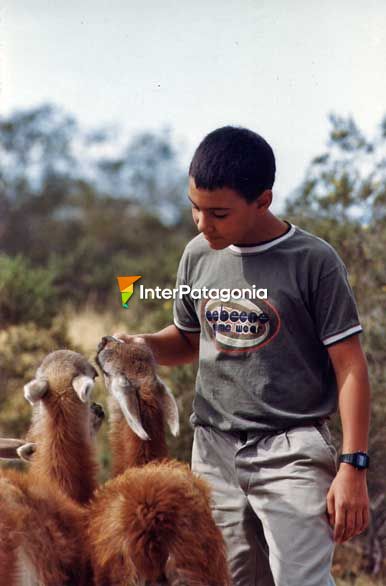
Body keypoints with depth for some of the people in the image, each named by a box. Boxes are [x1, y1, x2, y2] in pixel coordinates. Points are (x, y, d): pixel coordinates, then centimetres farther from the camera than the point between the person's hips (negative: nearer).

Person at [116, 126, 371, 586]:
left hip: (292, 449, -5)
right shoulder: (198, 256, 7)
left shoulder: (313, 262, -8)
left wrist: (353, 466, -13)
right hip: (214, 450, 5)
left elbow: (350, 369, -7)